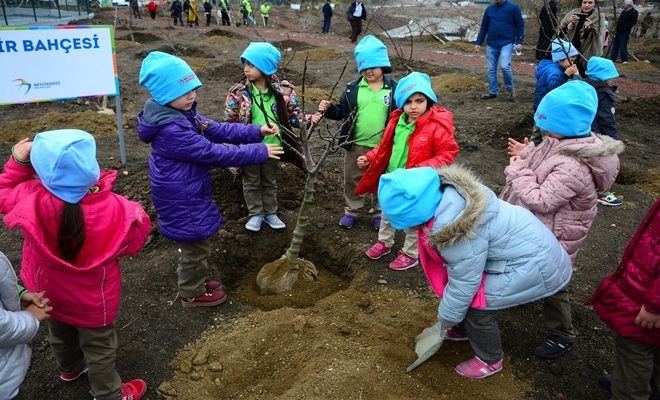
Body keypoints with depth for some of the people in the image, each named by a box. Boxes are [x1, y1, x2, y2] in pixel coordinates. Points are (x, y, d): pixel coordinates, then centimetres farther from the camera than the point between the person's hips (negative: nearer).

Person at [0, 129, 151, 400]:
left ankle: (70, 368, 65)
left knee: (60, 334, 35)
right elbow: (135, 240, -18)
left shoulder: (30, 199, -32)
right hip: (91, 300, -4)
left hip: (48, 292, 4)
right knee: (99, 348, 21)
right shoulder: (113, 209, -37)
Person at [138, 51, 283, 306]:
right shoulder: (172, 130, -31)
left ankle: (195, 280, 47)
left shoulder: (182, 114, 1)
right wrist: (259, 152, -25)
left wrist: (257, 131, -8)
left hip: (186, 194, 10)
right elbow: (215, 153, -30)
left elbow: (217, 130, 1)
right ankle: (192, 293, 31)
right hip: (183, 199, -10)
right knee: (195, 246, 10)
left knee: (193, 243, 26)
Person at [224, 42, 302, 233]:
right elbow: (229, 121, -7)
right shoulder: (238, 92, -13)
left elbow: (293, 114, -2)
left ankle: (270, 212, 38)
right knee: (251, 182, 16)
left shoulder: (283, 90, -11)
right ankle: (256, 214, 35)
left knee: (270, 181, 20)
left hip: (272, 146, 1)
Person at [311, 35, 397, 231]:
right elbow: (342, 111, 4)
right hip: (356, 145, 2)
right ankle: (351, 211, 35)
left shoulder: (394, 88, -7)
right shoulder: (353, 88, -2)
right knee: (352, 179, 16)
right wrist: (329, 109, -16)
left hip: (383, 147, -1)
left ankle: (379, 212, 35)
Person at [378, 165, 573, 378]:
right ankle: (464, 327, 35)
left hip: (536, 262, -9)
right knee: (454, 280, 11)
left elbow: (464, 284, -21)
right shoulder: (446, 193, -10)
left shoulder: (457, 231, -35)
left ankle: (490, 360, 17)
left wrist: (446, 319, -3)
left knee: (474, 303, -8)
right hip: (526, 241, 9)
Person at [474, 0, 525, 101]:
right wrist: (478, 43, 10)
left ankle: (511, 89, 2)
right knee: (491, 69, 6)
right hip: (491, 44, 4)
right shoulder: (489, 9, 7)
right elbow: (483, 27, 14)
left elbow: (520, 25, -1)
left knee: (505, 66, -18)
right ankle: (493, 92, 19)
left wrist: (519, 42, -10)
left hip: (507, 43, -4)